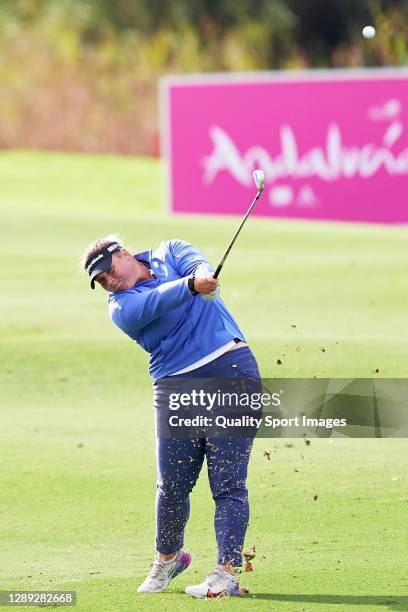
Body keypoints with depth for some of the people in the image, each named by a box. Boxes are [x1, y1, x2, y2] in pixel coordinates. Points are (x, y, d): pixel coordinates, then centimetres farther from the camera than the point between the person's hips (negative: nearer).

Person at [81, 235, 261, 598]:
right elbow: (159, 301, -21)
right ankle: (168, 557, 29)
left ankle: (227, 572, -9)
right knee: (172, 485, 3)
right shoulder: (122, 307, -1)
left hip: (232, 369, -1)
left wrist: (203, 273, -34)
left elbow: (195, 263, -10)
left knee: (228, 482, -8)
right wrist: (192, 285, -40)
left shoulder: (170, 253, 11)